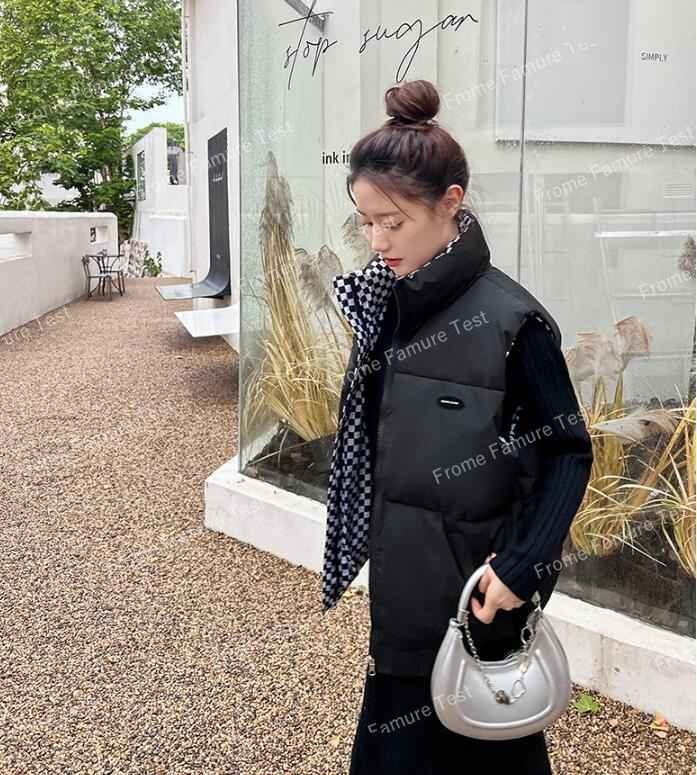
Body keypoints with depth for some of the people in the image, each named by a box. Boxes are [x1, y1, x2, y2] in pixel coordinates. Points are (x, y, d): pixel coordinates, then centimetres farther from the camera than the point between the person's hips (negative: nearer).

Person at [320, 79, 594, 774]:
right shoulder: (388, 305, -1)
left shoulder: (511, 320, -19)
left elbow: (568, 453, -13)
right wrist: (382, 543, 10)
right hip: (402, 577, 6)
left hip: (474, 584, -6)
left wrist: (522, 567, -20)